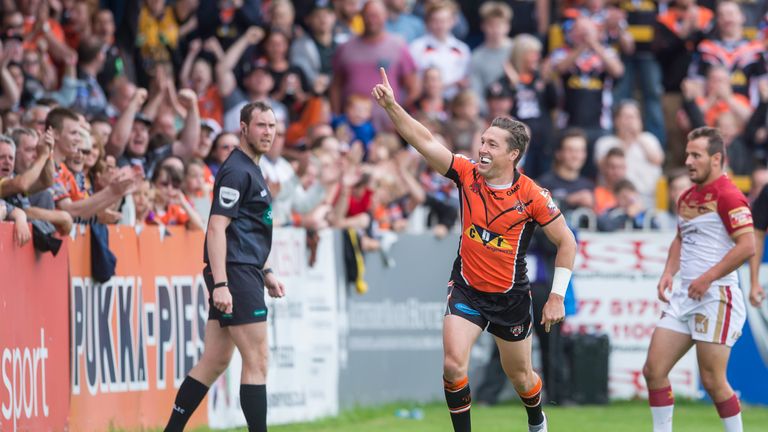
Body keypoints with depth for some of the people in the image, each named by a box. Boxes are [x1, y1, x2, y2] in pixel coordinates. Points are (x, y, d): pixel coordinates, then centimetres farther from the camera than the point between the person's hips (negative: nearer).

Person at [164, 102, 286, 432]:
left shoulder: (251, 170, 19)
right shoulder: (237, 171, -12)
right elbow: (217, 227, -19)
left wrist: (264, 272, 27)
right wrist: (220, 283, -25)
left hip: (244, 272, 10)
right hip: (235, 274, -10)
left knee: (215, 362, 10)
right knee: (257, 361, -8)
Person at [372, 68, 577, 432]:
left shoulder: (532, 196, -16)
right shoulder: (467, 174, -9)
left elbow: (567, 242, -7)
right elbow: (424, 141, -16)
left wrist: (557, 296, -10)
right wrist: (391, 106, -29)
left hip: (511, 298, -1)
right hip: (466, 290, 1)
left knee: (520, 376, 15)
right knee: (453, 364, -18)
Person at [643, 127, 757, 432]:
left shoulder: (727, 196, -13)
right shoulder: (687, 198, 15)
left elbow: (747, 246, -20)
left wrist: (707, 278, -20)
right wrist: (668, 273, 11)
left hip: (716, 296, -9)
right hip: (685, 297, 9)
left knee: (713, 381, -6)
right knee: (654, 370, 3)